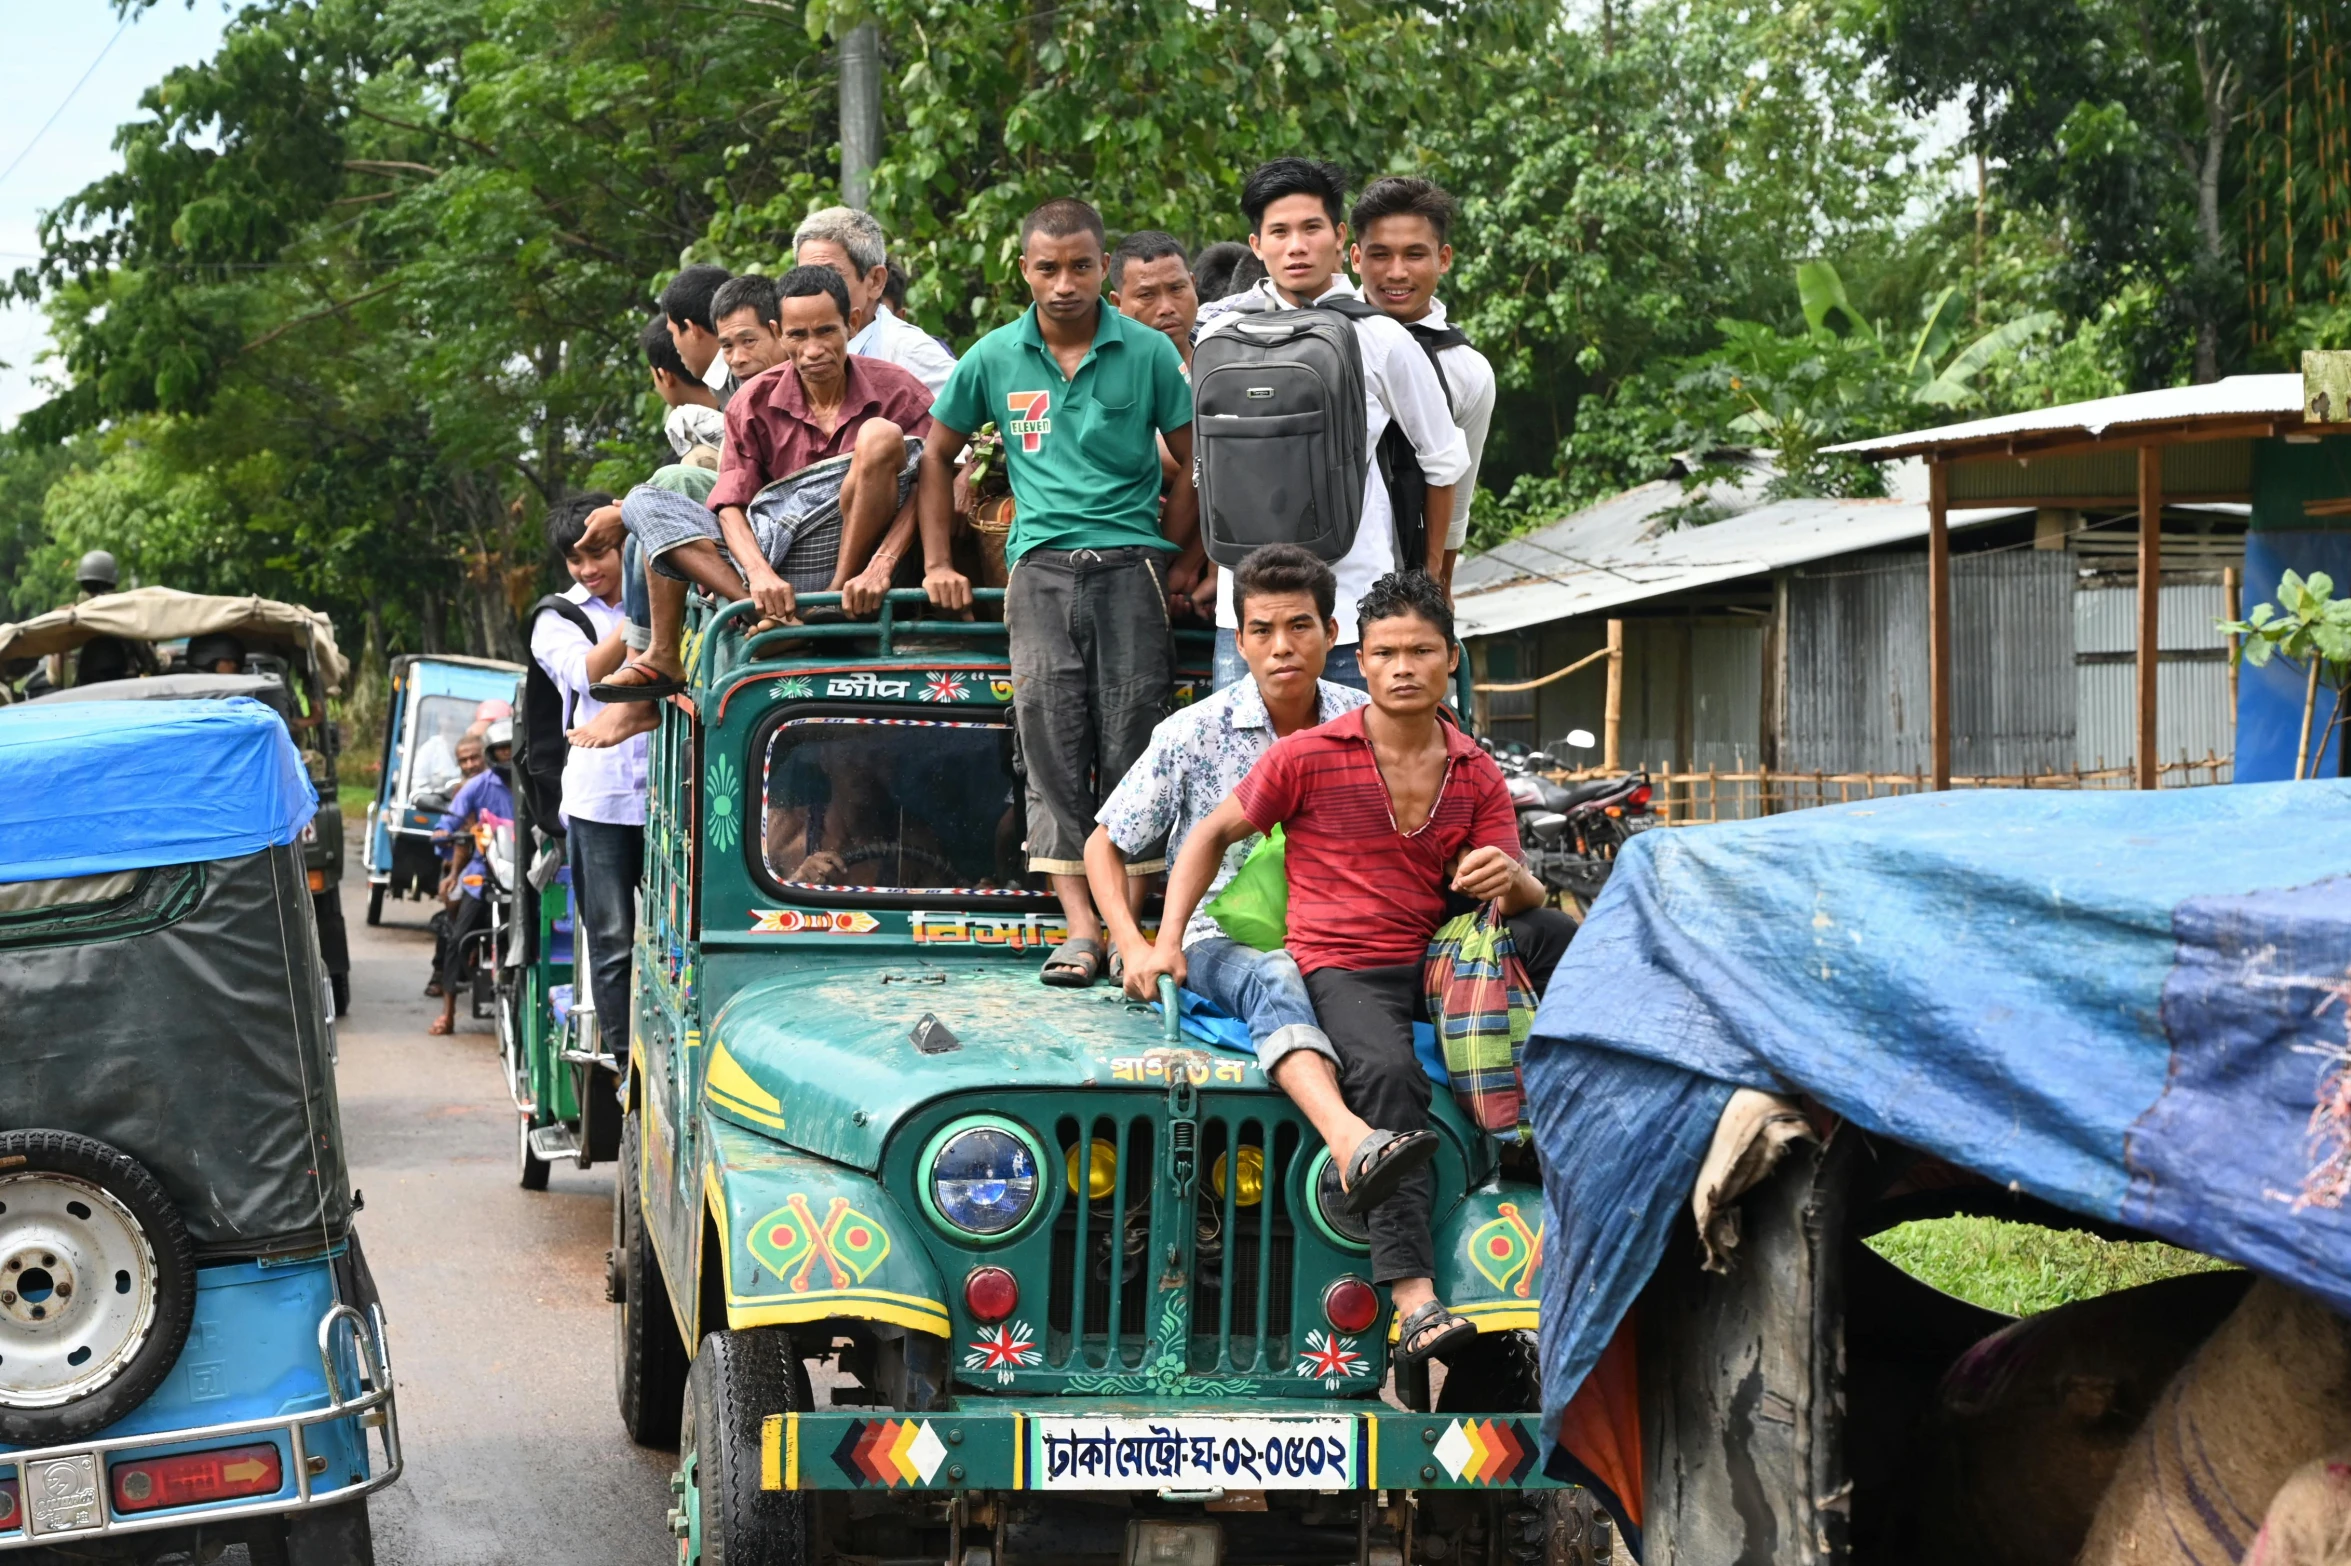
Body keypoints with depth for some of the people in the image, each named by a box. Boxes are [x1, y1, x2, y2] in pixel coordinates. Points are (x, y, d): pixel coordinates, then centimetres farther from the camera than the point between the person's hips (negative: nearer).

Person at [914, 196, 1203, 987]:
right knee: (1050, 741, -8)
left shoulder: (1149, 353, 4)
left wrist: (1182, 561, 4)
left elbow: (1193, 460, 10)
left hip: (1130, 565, -1)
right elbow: (938, 452, 19)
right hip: (1040, 566, 1)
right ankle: (1079, 927, -11)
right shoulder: (994, 358, 8)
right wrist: (938, 563, 14)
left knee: (1132, 743, -6)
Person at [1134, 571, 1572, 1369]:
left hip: (1440, 960, 5)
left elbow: (1524, 898, 3)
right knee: (1390, 1075, -36)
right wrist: (1167, 941, 0)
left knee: (1555, 937, -21)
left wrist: (1512, 878, -23)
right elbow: (1215, 832, 8)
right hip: (1342, 967, -5)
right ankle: (1414, 1301, -48)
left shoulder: (1478, 778, 8)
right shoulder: (1309, 757, -2)